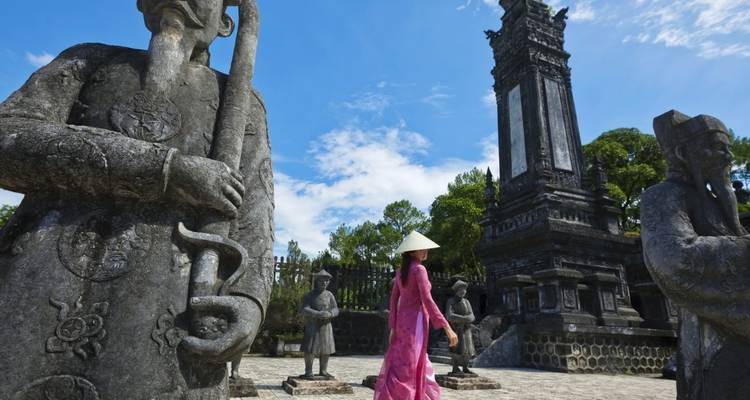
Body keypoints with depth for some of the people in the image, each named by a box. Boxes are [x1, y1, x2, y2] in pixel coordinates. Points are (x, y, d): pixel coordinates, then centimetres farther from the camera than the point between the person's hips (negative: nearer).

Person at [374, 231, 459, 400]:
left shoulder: (401, 271, 12)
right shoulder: (419, 269, -12)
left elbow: (394, 299, 13)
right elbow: (427, 300, -21)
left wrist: (393, 327, 18)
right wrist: (447, 327, -21)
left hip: (402, 322, 8)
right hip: (415, 323, -8)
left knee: (421, 370, 18)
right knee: (405, 374, -3)